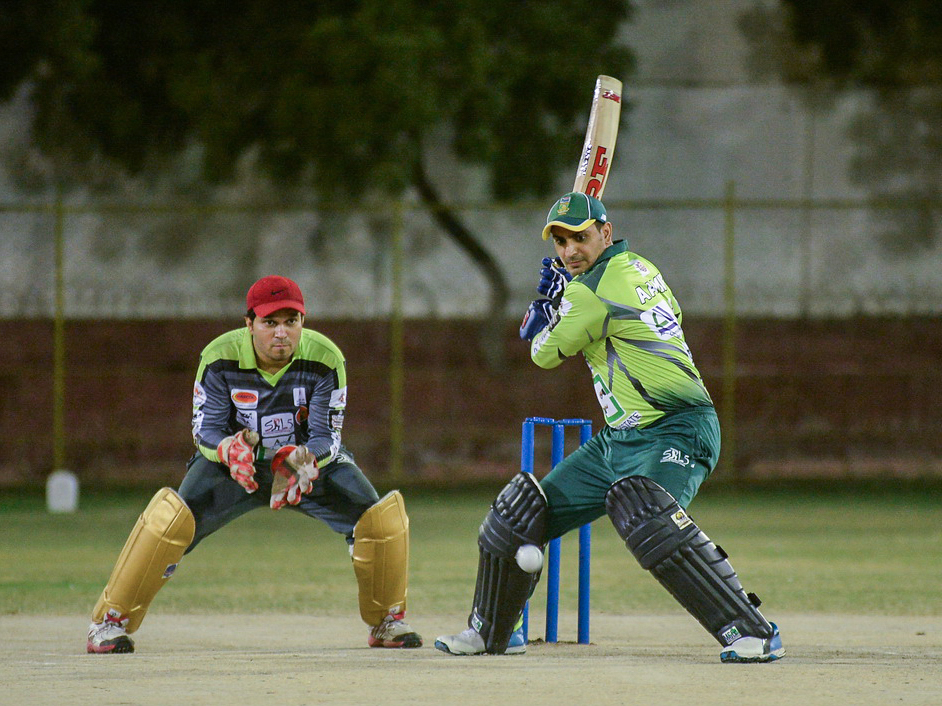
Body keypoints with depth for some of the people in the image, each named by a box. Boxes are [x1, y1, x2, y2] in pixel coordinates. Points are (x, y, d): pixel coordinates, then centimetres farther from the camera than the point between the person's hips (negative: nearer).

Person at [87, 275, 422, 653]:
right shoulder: (220, 359, -21)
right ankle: (110, 620, -10)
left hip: (309, 458, 1)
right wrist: (228, 450, -39)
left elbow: (327, 436, -17)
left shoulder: (325, 360, -20)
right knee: (172, 517, -26)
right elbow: (206, 430, -15)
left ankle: (387, 622, 10)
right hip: (235, 462, -1)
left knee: (381, 517, -16)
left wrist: (301, 461, -40)